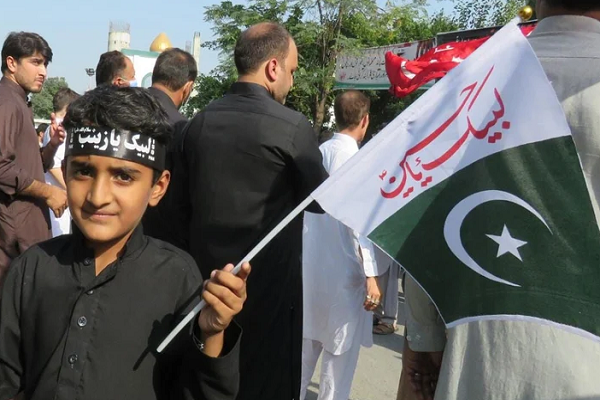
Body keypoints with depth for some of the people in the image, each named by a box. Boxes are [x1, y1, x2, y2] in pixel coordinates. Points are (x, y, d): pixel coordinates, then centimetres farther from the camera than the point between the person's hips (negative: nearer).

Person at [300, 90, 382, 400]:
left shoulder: (317, 152, 3)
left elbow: (306, 208, 8)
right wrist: (371, 275, -16)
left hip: (310, 264, 6)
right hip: (342, 269, -6)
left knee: (305, 344, 18)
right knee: (341, 350, 5)